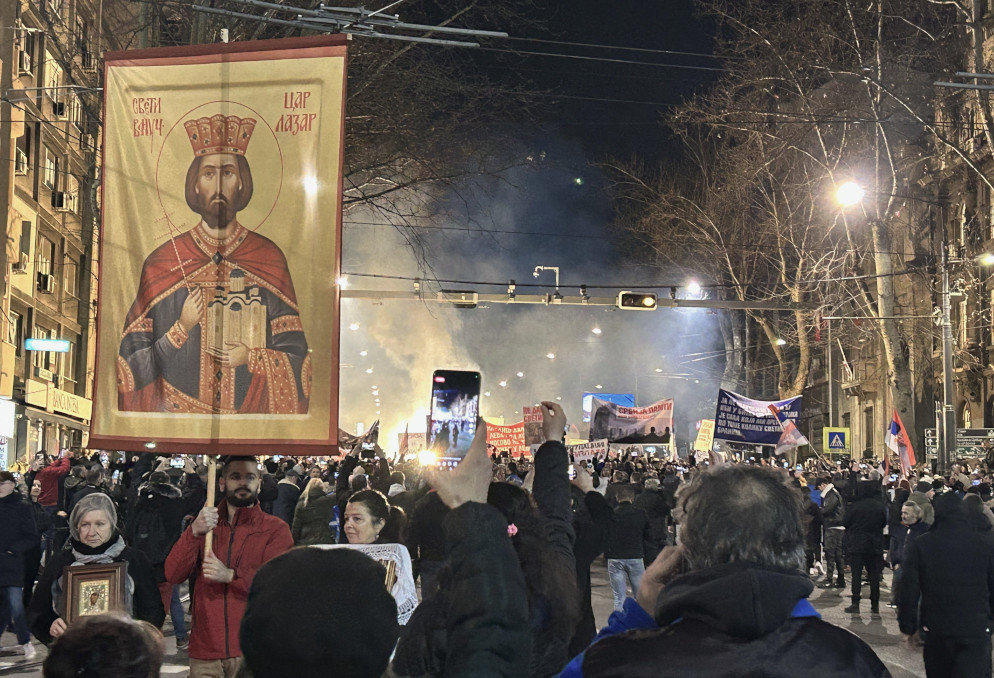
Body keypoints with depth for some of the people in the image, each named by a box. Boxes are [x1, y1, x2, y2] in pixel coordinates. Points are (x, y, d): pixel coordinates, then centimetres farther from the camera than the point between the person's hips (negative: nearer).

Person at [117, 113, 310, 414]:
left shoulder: (269, 259, 5)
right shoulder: (161, 262, 4)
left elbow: (295, 357, 6)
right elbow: (131, 364, 3)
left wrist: (252, 357, -9)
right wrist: (181, 328, -8)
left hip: (252, 412, 1)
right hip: (175, 411, 0)